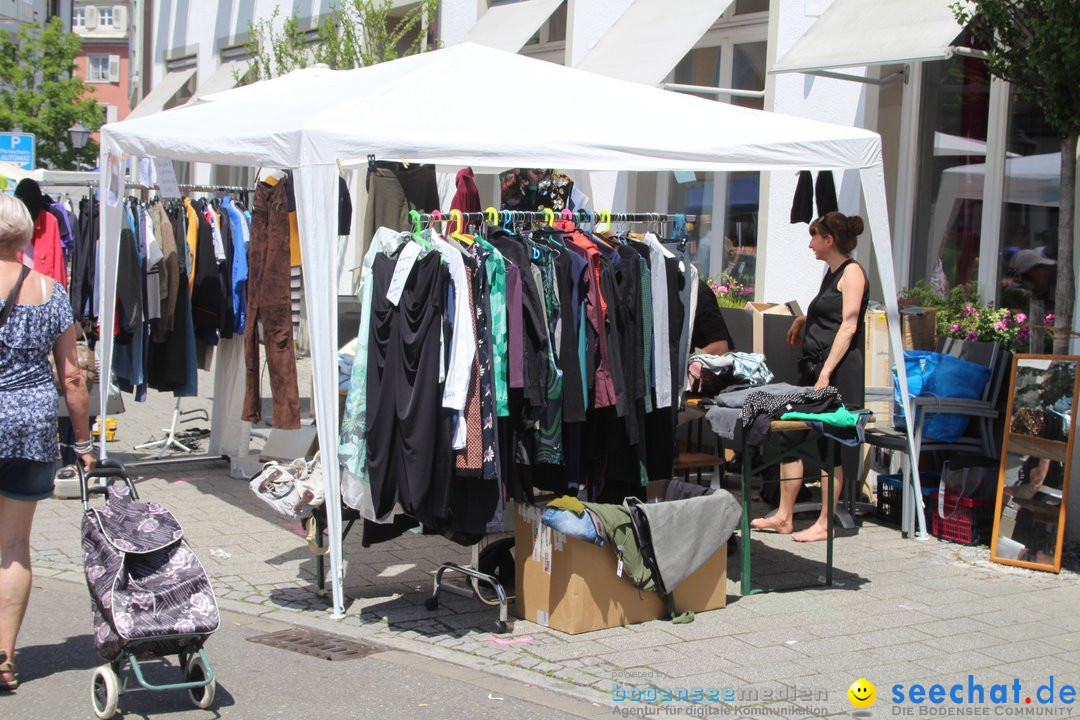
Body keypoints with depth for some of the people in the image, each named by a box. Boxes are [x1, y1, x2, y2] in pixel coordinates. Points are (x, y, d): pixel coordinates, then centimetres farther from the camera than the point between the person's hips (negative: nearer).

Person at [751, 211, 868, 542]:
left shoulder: (852, 272, -8)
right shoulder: (832, 273, 18)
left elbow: (848, 326, -16)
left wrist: (826, 374, -21)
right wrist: (804, 321, 14)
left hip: (839, 372, -9)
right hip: (813, 367, 9)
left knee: (832, 447, -3)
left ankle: (824, 524, 3)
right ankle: (784, 516, 14)